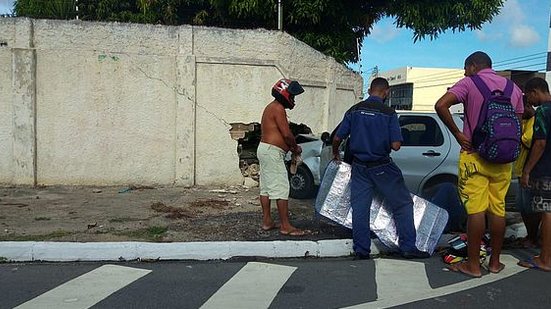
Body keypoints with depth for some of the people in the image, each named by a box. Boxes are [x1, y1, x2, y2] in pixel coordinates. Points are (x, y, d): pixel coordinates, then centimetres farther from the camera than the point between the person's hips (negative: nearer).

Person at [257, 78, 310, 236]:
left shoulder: (271, 107, 18)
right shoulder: (278, 108, -14)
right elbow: (287, 134, -18)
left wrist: (290, 147, 9)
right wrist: (296, 148, -1)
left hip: (264, 149, 11)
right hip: (273, 152, -11)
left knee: (266, 187, 12)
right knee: (281, 189, -8)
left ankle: (267, 221, 18)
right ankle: (285, 226, -6)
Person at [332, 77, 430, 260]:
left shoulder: (354, 110, 1)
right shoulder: (389, 113, -10)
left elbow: (337, 138, 2)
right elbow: (396, 145, -14)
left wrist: (335, 154, 22)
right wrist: (384, 142, 8)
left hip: (359, 167, 4)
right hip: (382, 167, -4)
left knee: (359, 208, 7)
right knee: (402, 205, 8)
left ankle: (361, 250, 10)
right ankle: (408, 247, 7)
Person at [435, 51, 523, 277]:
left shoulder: (469, 83, -3)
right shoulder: (513, 88, 13)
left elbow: (441, 105, -19)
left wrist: (457, 134, -12)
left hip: (474, 155, -5)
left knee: (476, 210, -3)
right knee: (498, 210, 11)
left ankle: (473, 265, 3)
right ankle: (495, 262, 20)